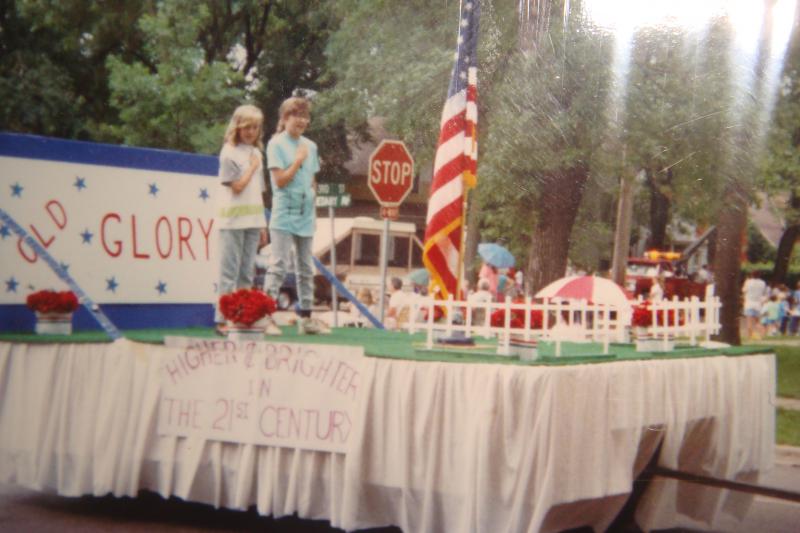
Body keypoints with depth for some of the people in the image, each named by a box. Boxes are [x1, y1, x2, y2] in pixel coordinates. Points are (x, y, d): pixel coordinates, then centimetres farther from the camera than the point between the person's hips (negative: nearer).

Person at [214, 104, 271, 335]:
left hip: (253, 220, 6)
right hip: (233, 219, -6)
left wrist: (262, 225, 13)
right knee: (230, 271, -6)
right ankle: (222, 319, -3)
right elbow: (237, 186, -12)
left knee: (247, 272, 8)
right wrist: (253, 167, -3)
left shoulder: (256, 153, 15)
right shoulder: (229, 152, -4)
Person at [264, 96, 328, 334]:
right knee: (278, 265, -11)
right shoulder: (277, 144, -5)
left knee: (306, 268, 10)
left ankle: (305, 317, 16)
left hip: (306, 214, 6)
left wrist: (313, 207, 12)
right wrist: (298, 161, -10)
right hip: (284, 214, -6)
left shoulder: (310, 146, 13)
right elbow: (280, 180, -11)